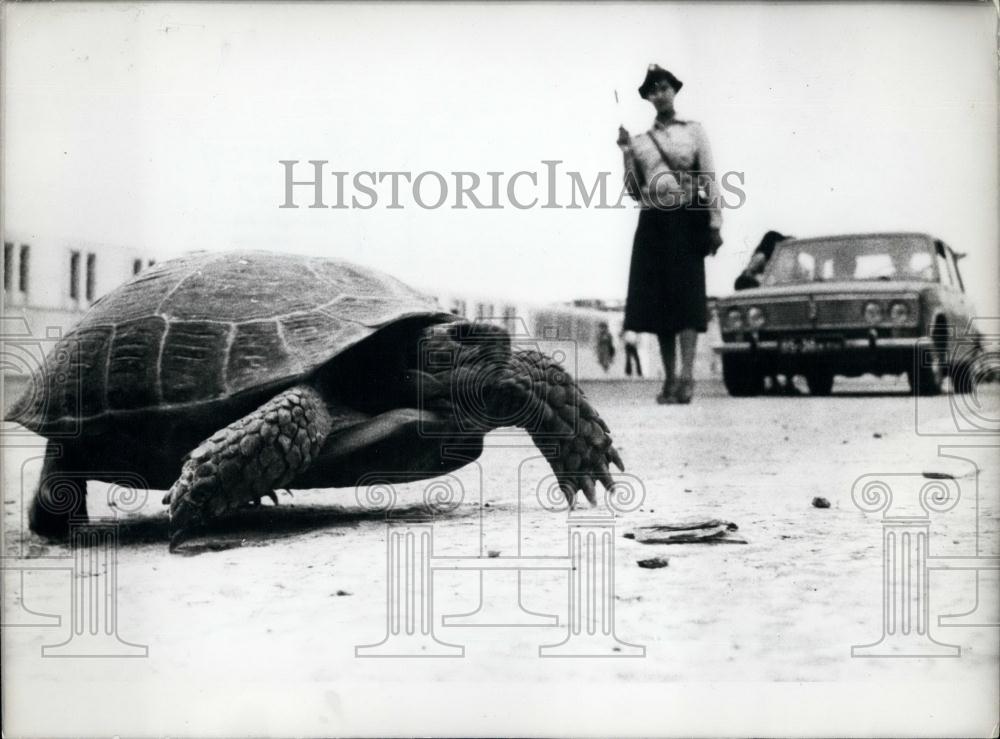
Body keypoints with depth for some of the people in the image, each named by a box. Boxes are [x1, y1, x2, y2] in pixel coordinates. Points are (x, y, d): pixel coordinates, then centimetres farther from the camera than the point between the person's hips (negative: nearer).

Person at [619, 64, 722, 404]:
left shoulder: (693, 130, 8)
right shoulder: (641, 141, 15)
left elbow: (710, 178, 3)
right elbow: (635, 191, 11)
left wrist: (715, 223, -7)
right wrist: (627, 153, 0)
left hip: (687, 218, -3)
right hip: (654, 221, 3)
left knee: (687, 293, -14)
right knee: (658, 298, 0)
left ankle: (686, 376, -23)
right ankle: (670, 379, 6)